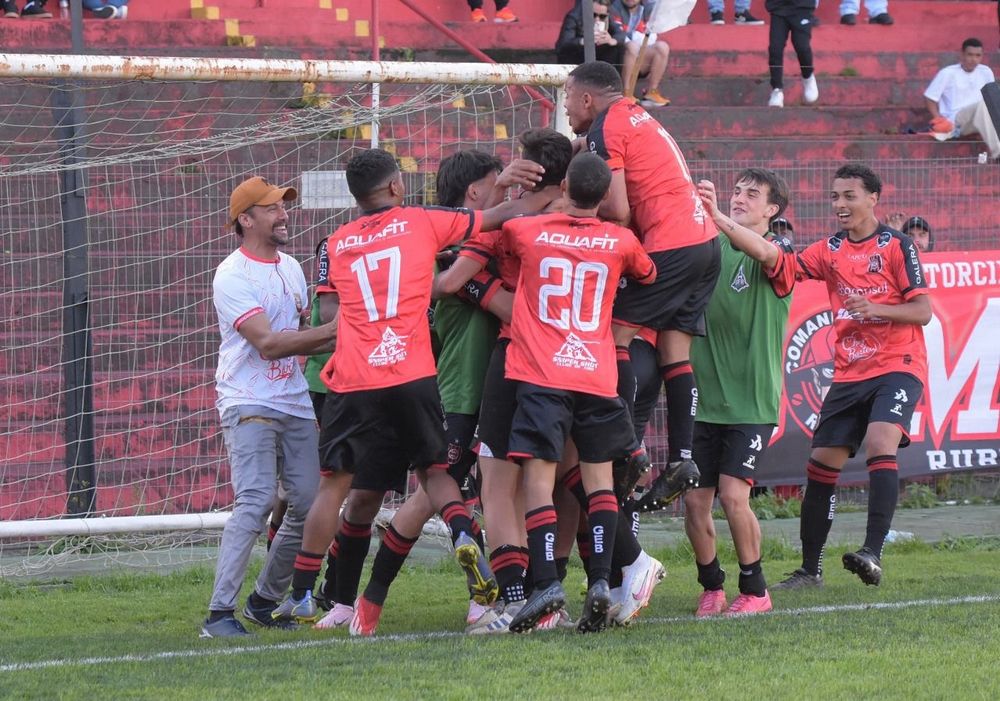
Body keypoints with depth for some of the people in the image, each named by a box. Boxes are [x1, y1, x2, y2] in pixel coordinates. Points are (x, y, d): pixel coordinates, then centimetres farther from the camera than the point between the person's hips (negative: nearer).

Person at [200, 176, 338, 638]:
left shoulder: (291, 268, 14)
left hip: (295, 404, 8)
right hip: (249, 405, -8)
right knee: (255, 502, -20)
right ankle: (219, 613, -20)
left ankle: (266, 601, 19)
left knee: (308, 504, 3)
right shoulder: (233, 276, -12)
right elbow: (268, 343, -21)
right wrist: (333, 330, -23)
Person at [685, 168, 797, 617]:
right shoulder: (711, 249, 10)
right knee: (695, 499, 0)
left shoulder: (779, 255, -3)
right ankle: (711, 587, 19)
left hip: (752, 403, -4)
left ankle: (754, 590, 2)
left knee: (733, 494, -14)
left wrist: (717, 218, -44)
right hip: (705, 400, 4)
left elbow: (763, 252, -26)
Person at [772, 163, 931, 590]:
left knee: (880, 442, -28)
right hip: (849, 373, 6)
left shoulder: (897, 245, -4)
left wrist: (876, 308, -24)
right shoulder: (830, 251, 11)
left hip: (898, 366, -6)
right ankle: (810, 569, 12)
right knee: (821, 463, 2)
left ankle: (873, 554, -34)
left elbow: (923, 311, -7)